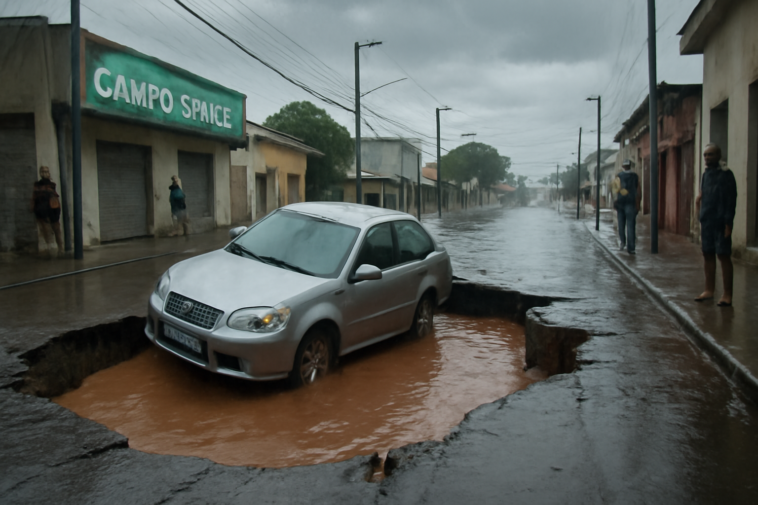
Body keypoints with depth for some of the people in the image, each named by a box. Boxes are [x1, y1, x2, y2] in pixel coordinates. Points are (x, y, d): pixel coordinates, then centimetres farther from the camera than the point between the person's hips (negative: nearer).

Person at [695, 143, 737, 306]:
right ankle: (709, 290, 21)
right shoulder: (706, 174, 12)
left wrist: (728, 223, -17)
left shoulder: (726, 175, -10)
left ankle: (727, 294, 2)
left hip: (721, 223, -7)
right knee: (708, 255, 11)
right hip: (707, 222, 7)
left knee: (723, 256, -4)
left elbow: (731, 201, -13)